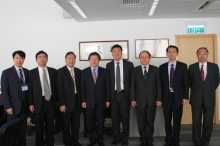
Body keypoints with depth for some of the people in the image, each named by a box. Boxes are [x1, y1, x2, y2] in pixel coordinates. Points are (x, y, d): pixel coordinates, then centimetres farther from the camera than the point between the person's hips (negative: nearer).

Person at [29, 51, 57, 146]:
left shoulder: (53, 71, 5)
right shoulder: (32, 72, 0)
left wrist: (57, 100, 5)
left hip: (51, 101, 2)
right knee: (39, 126, 8)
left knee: (50, 125, 11)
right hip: (38, 102, -1)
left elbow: (56, 86, 7)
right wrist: (31, 103, -6)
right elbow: (30, 89, -2)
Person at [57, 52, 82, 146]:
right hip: (67, 102, -4)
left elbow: (80, 86, 10)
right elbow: (59, 89, -10)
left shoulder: (78, 71, 8)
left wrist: (81, 100, 5)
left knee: (76, 123, 11)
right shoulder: (61, 71, -5)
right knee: (66, 124, 9)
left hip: (77, 101, 4)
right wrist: (61, 104, -14)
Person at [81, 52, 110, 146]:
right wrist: (83, 101, -4)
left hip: (101, 101, 0)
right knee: (90, 123, 8)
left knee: (100, 122, 8)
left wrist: (108, 100, -1)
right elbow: (82, 87, 1)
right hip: (89, 101, 0)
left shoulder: (104, 71, 4)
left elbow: (107, 86, 3)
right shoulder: (84, 72, 3)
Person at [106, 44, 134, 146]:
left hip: (125, 94, -1)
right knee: (115, 118, 8)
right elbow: (107, 81, 5)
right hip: (113, 94, 1)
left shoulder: (129, 64, 0)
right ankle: (116, 137, 23)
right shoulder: (109, 65, 5)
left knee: (125, 118, 6)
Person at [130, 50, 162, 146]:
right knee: (141, 123, 8)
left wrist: (159, 99, -4)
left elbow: (158, 85, 2)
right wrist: (132, 99, -4)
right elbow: (132, 86, 3)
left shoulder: (155, 70, 5)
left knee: (150, 123, 8)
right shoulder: (135, 70, 6)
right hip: (139, 101, 1)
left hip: (152, 101, 0)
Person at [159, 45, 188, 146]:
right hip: (166, 96, 1)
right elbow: (161, 83, 4)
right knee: (167, 120, 8)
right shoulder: (162, 67, 5)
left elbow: (186, 82, 0)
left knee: (177, 120, 7)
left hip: (178, 97, -1)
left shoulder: (183, 66, 1)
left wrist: (185, 97, -5)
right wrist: (160, 97, -1)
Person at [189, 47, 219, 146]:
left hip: (209, 98, 1)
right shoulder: (192, 67, 2)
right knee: (196, 121, 5)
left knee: (208, 122, 6)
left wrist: (209, 91, 10)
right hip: (196, 98, 0)